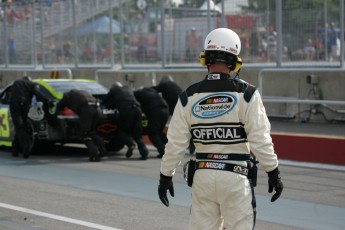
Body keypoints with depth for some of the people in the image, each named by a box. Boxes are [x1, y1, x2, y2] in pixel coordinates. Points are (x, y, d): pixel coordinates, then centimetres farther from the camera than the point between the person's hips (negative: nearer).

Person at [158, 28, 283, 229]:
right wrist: (273, 172, 1)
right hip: (235, 175, -3)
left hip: (203, 174, 3)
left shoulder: (189, 97, 0)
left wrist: (166, 176, 13)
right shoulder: (246, 93, -8)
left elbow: (176, 143, 2)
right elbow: (260, 139, -9)